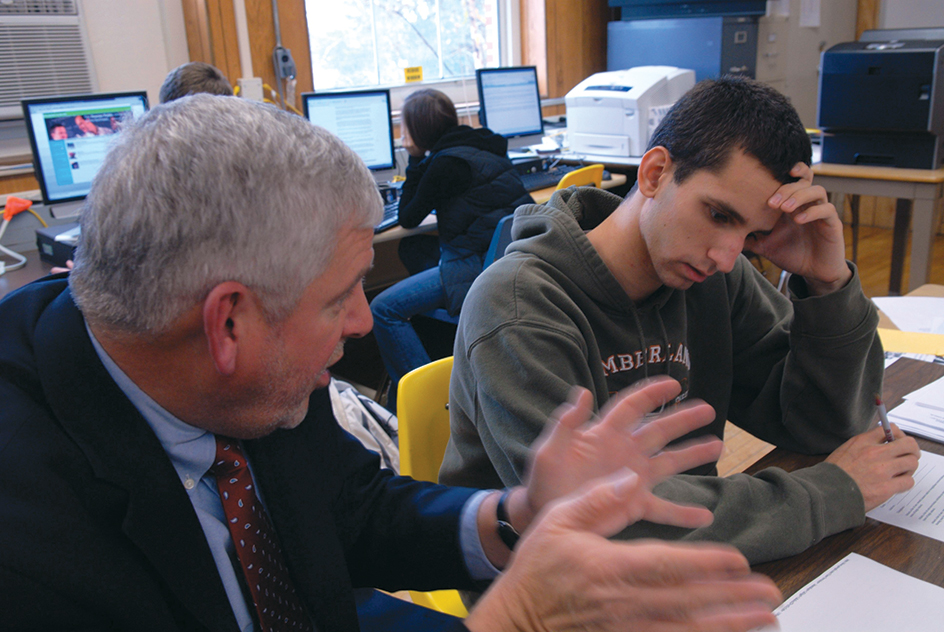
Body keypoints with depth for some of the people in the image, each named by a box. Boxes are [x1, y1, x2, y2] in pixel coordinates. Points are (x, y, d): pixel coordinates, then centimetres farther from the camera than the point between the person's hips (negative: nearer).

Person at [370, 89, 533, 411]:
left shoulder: (447, 163, -12)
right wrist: (419, 159, 21)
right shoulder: (478, 147, 15)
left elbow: (408, 218, 0)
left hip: (478, 268, -10)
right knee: (410, 249, 31)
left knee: (384, 310, -11)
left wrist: (415, 158, 4)